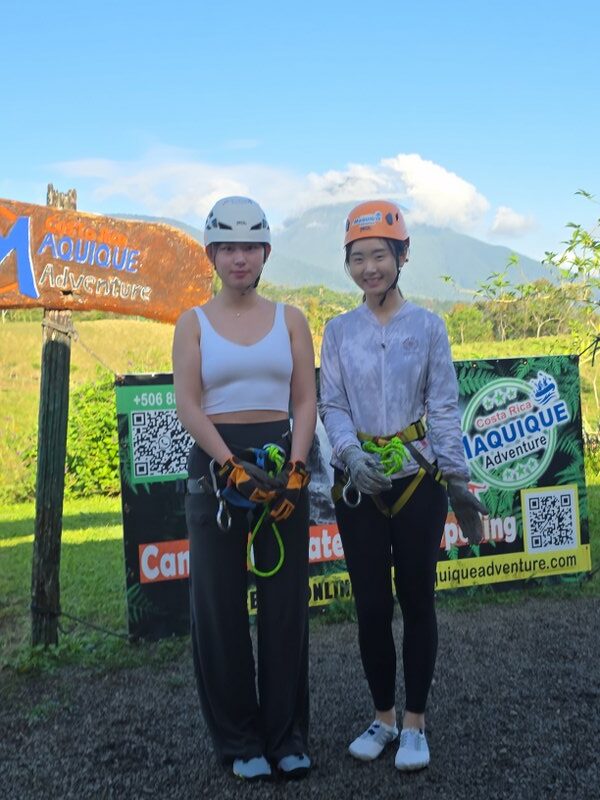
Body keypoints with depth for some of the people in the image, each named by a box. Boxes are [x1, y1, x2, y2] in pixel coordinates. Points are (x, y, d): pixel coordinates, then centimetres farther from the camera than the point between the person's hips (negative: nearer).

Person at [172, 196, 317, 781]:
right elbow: (187, 405, -5)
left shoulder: (289, 319, 8)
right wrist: (235, 467, -17)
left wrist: (294, 469, -11)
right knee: (220, 606, 4)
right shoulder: (193, 323, 5)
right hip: (215, 464, -1)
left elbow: (305, 401, 3)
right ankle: (238, 739, 20)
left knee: (285, 601, 6)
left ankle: (287, 736, 20)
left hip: (282, 460, 1)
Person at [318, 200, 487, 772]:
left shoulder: (427, 326, 1)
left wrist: (458, 479, -4)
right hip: (359, 481, 1)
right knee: (371, 604, 7)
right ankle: (382, 717, 25)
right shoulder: (338, 330, 4)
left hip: (418, 479, -1)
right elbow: (331, 404, 1)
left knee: (416, 599, 5)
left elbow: (444, 407, 1)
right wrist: (350, 451, -19)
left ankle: (414, 723, 20)